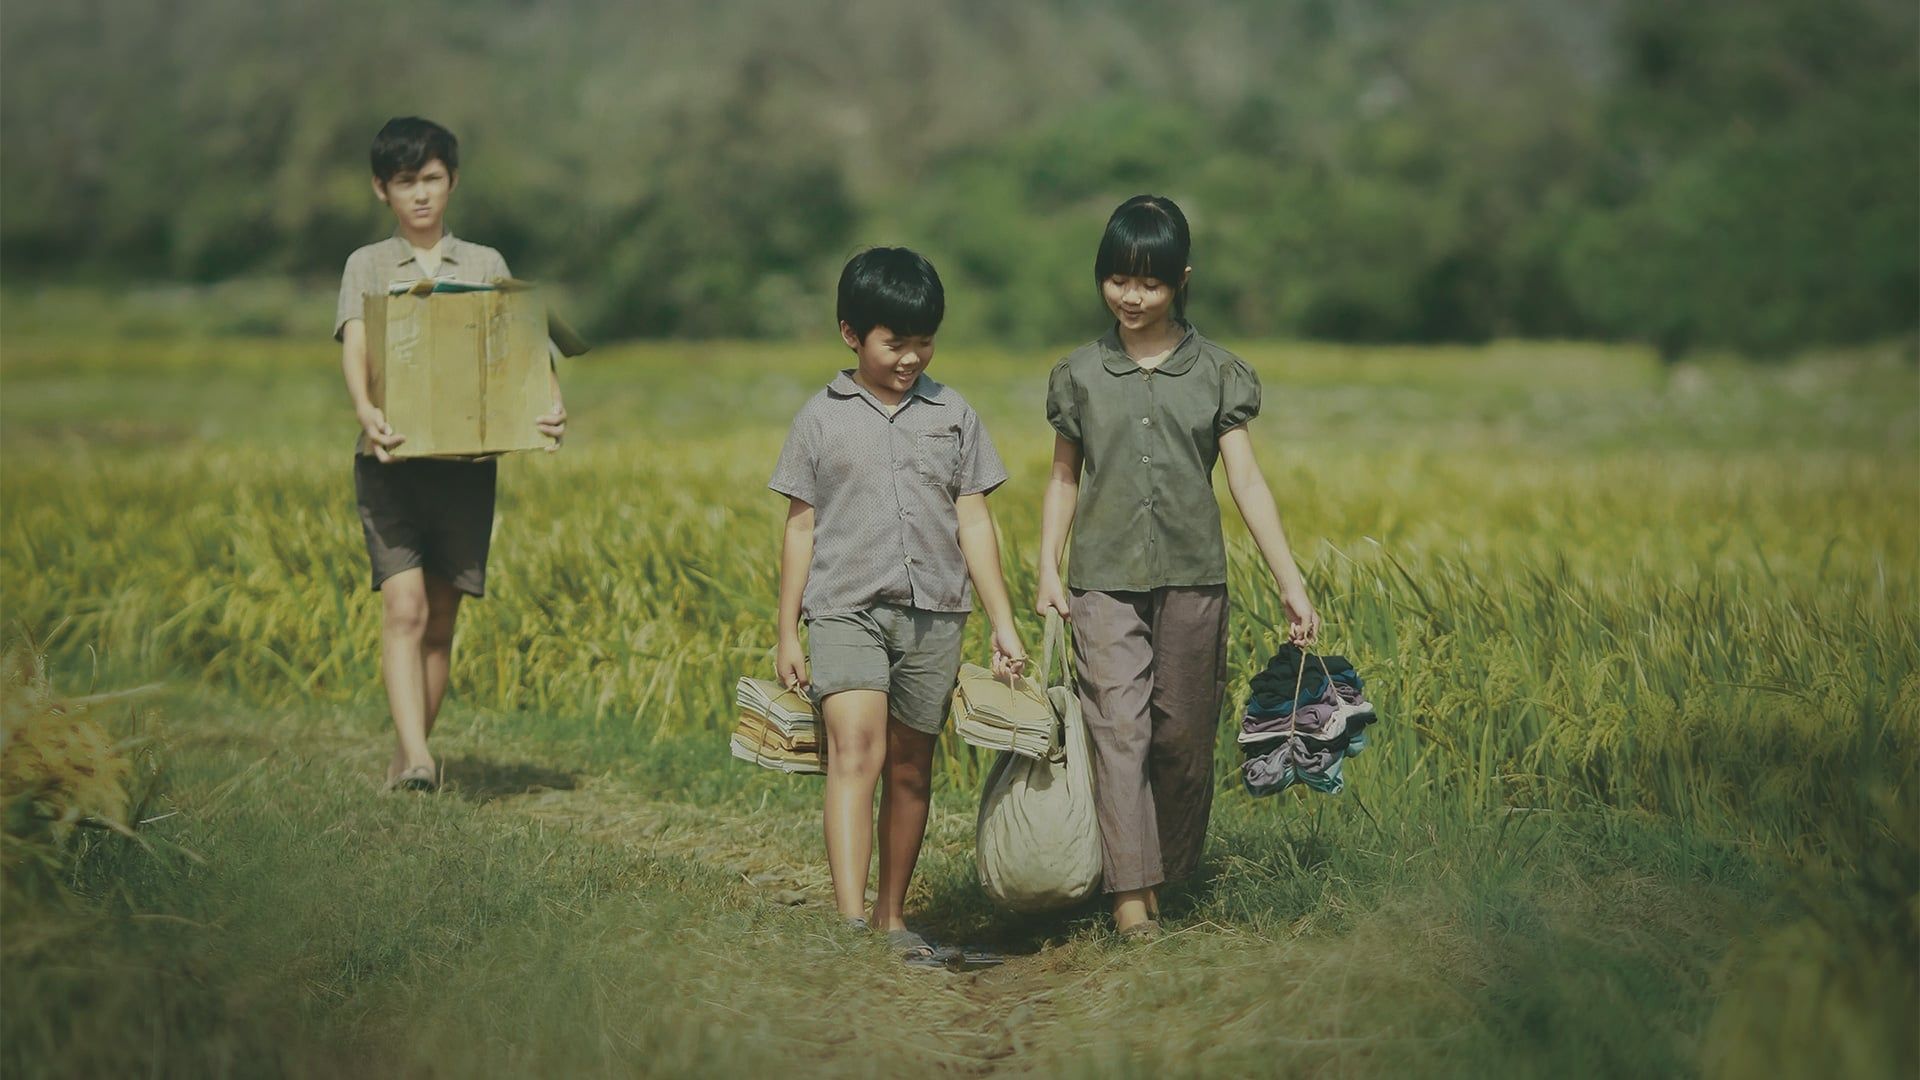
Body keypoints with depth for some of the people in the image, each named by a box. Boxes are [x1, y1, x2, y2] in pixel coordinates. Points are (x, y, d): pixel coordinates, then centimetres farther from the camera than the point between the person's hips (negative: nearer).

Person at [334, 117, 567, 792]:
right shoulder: (368, 266, 7)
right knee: (404, 607, -16)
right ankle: (417, 758, -23)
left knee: (440, 619, 6)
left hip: (466, 463, 2)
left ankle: (406, 758, 18)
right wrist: (365, 410, -31)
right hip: (391, 461, -2)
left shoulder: (486, 265, 12)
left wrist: (552, 405, -20)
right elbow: (354, 347, -10)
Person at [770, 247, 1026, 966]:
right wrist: (787, 634, 5)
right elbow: (800, 529, 7)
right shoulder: (822, 419, 5)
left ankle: (892, 915, 21)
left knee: (910, 768, 8)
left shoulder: (952, 415, 8)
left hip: (932, 615, 3)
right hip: (846, 609, -3)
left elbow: (974, 524, 9)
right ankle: (849, 920, -28)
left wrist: (1004, 626, 5)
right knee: (856, 750, -20)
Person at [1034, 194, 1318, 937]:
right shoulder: (1080, 376, 6)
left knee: (1184, 734, 6)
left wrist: (1291, 584, -6)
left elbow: (1247, 481, 0)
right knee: (1117, 729, -10)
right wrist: (1046, 570, 3)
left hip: (1192, 577, 0)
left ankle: (1170, 875, 21)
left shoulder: (1216, 374, 3)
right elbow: (1064, 479, 13)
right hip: (1104, 581, 0)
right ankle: (1130, 890, -13)